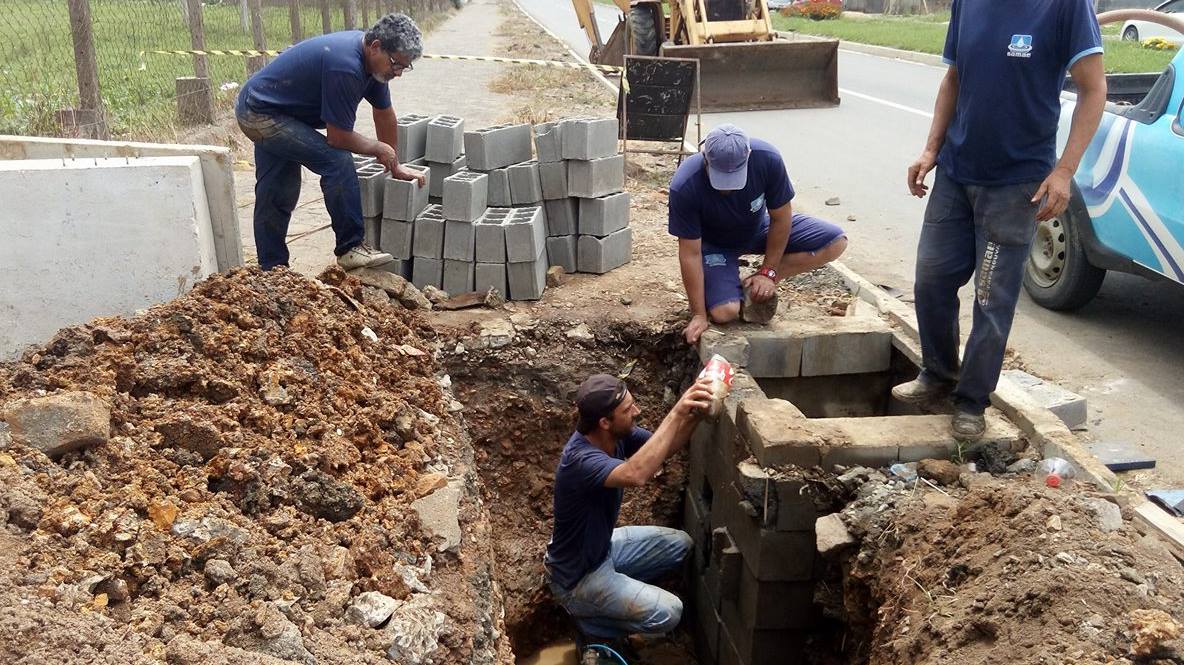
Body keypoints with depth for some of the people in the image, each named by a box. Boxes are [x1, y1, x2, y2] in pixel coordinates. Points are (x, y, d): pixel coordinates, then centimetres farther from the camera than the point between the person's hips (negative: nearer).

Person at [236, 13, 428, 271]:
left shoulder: (372, 57, -3)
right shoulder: (345, 67, -32)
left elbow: (384, 113, 9)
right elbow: (339, 138, -25)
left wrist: (395, 166, 14)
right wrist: (379, 148, -9)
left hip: (264, 110, 10)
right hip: (261, 115, -10)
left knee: (275, 197, 13)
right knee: (336, 160, -19)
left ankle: (271, 272, 23)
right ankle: (350, 247, -11)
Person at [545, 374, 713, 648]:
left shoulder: (616, 435, -10)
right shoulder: (580, 460, -36)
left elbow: (665, 446, -2)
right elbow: (635, 475, -54)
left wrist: (693, 412, -22)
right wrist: (677, 413, -52)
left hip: (603, 547, 9)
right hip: (578, 575, -9)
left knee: (680, 545, 12)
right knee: (668, 613, -17)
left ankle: (623, 591, 17)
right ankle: (588, 615, 3)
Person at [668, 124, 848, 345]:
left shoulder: (767, 159, -30)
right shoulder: (684, 188, -34)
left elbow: (780, 218, -15)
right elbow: (690, 254, -27)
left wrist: (768, 273, -14)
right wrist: (699, 315, -24)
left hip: (759, 229, 3)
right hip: (715, 244, -3)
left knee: (836, 243, -13)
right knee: (725, 312, -29)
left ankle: (759, 282, -5)